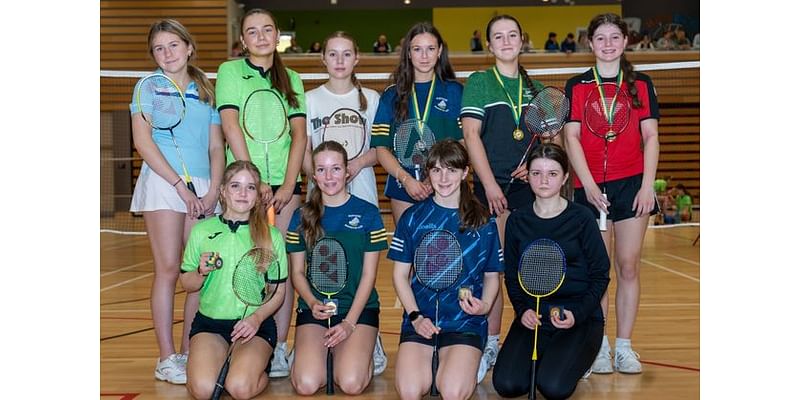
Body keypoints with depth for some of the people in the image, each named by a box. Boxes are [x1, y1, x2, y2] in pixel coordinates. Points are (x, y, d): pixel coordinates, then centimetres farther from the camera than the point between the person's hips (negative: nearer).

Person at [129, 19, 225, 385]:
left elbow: (216, 147, 13)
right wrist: (180, 185, -11)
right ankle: (167, 358, -2)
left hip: (203, 189, 4)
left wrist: (213, 191, -2)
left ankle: (189, 351, 11)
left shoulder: (206, 92, 16)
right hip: (163, 184, -4)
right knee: (169, 269, -8)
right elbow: (142, 141, -4)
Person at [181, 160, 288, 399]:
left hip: (255, 324, -1)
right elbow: (186, 284, 10)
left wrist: (256, 318, -13)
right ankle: (219, 363, 11)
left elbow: (278, 292, 4)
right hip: (209, 321, 2)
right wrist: (202, 272, -12)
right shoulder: (202, 230, 4)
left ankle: (259, 367, 8)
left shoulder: (271, 236, 1)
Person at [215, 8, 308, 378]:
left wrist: (289, 183, -5)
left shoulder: (291, 79, 14)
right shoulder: (230, 71, 5)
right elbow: (230, 126, -5)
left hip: (284, 183, 3)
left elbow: (299, 133, 7)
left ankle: (280, 348, 8)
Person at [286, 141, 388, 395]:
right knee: (306, 385, -19)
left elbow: (369, 274, -1)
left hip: (359, 308, -1)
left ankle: (357, 353, 12)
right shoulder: (302, 217, 5)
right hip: (314, 308, 1)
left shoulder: (368, 213, 0)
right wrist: (312, 303, -12)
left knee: (351, 384, -21)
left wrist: (350, 322, -10)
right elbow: (297, 272, 8)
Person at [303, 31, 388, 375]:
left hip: (360, 194, 0)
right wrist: (318, 174, -12)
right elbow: (303, 149, 6)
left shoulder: (371, 99, 9)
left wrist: (358, 163, -12)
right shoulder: (310, 99, 9)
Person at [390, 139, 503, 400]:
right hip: (421, 317, 1)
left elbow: (492, 276, 13)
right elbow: (400, 274, 8)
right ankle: (431, 361, 11)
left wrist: (485, 305, -8)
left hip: (466, 319, -1)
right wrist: (415, 316, -5)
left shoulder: (484, 222, 5)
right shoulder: (413, 217, 5)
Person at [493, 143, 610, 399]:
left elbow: (600, 276, -1)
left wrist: (577, 313, -15)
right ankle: (541, 357, 15)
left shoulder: (582, 218, -4)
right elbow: (512, 276, 10)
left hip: (579, 317, -2)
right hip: (532, 316, 3)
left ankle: (574, 360, 11)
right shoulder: (517, 221, 4)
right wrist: (522, 310, -8)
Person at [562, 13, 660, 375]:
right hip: (590, 187, -1)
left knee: (628, 267, 1)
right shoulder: (576, 86, 7)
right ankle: (599, 345, 11)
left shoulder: (641, 84, 10)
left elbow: (651, 137, 5)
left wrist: (647, 185, -6)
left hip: (632, 183, 1)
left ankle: (624, 346, 10)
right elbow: (571, 138, 0)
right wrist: (588, 184, -11)